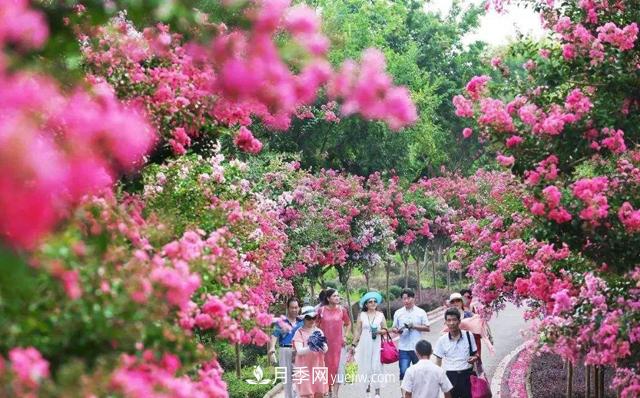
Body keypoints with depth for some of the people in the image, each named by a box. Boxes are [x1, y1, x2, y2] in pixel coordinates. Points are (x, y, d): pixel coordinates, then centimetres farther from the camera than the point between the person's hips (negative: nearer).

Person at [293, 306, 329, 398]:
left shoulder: (319, 332, 7)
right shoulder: (299, 332, -5)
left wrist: (321, 345, -26)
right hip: (304, 368, -4)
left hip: (318, 367, 4)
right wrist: (311, 348, -35)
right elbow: (299, 351, -17)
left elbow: (325, 350, -4)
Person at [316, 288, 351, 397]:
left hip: (338, 343, 0)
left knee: (337, 366, -2)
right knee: (326, 366, 4)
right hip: (325, 343, 0)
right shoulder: (321, 310, -3)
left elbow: (348, 324, 15)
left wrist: (345, 336, 7)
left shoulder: (342, 310, 0)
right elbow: (316, 325, 9)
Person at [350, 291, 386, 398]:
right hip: (365, 344, 1)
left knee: (376, 367, -6)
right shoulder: (362, 315, 5)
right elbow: (357, 331, 6)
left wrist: (379, 331, -11)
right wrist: (354, 344, 2)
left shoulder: (380, 315, 6)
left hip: (377, 344, -1)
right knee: (366, 366, 1)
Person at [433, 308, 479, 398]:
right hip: (451, 376, 0)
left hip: (467, 375, 0)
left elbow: (475, 354, 8)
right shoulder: (442, 340, -2)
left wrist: (474, 358, -15)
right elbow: (438, 362, 6)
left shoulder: (468, 336, -2)